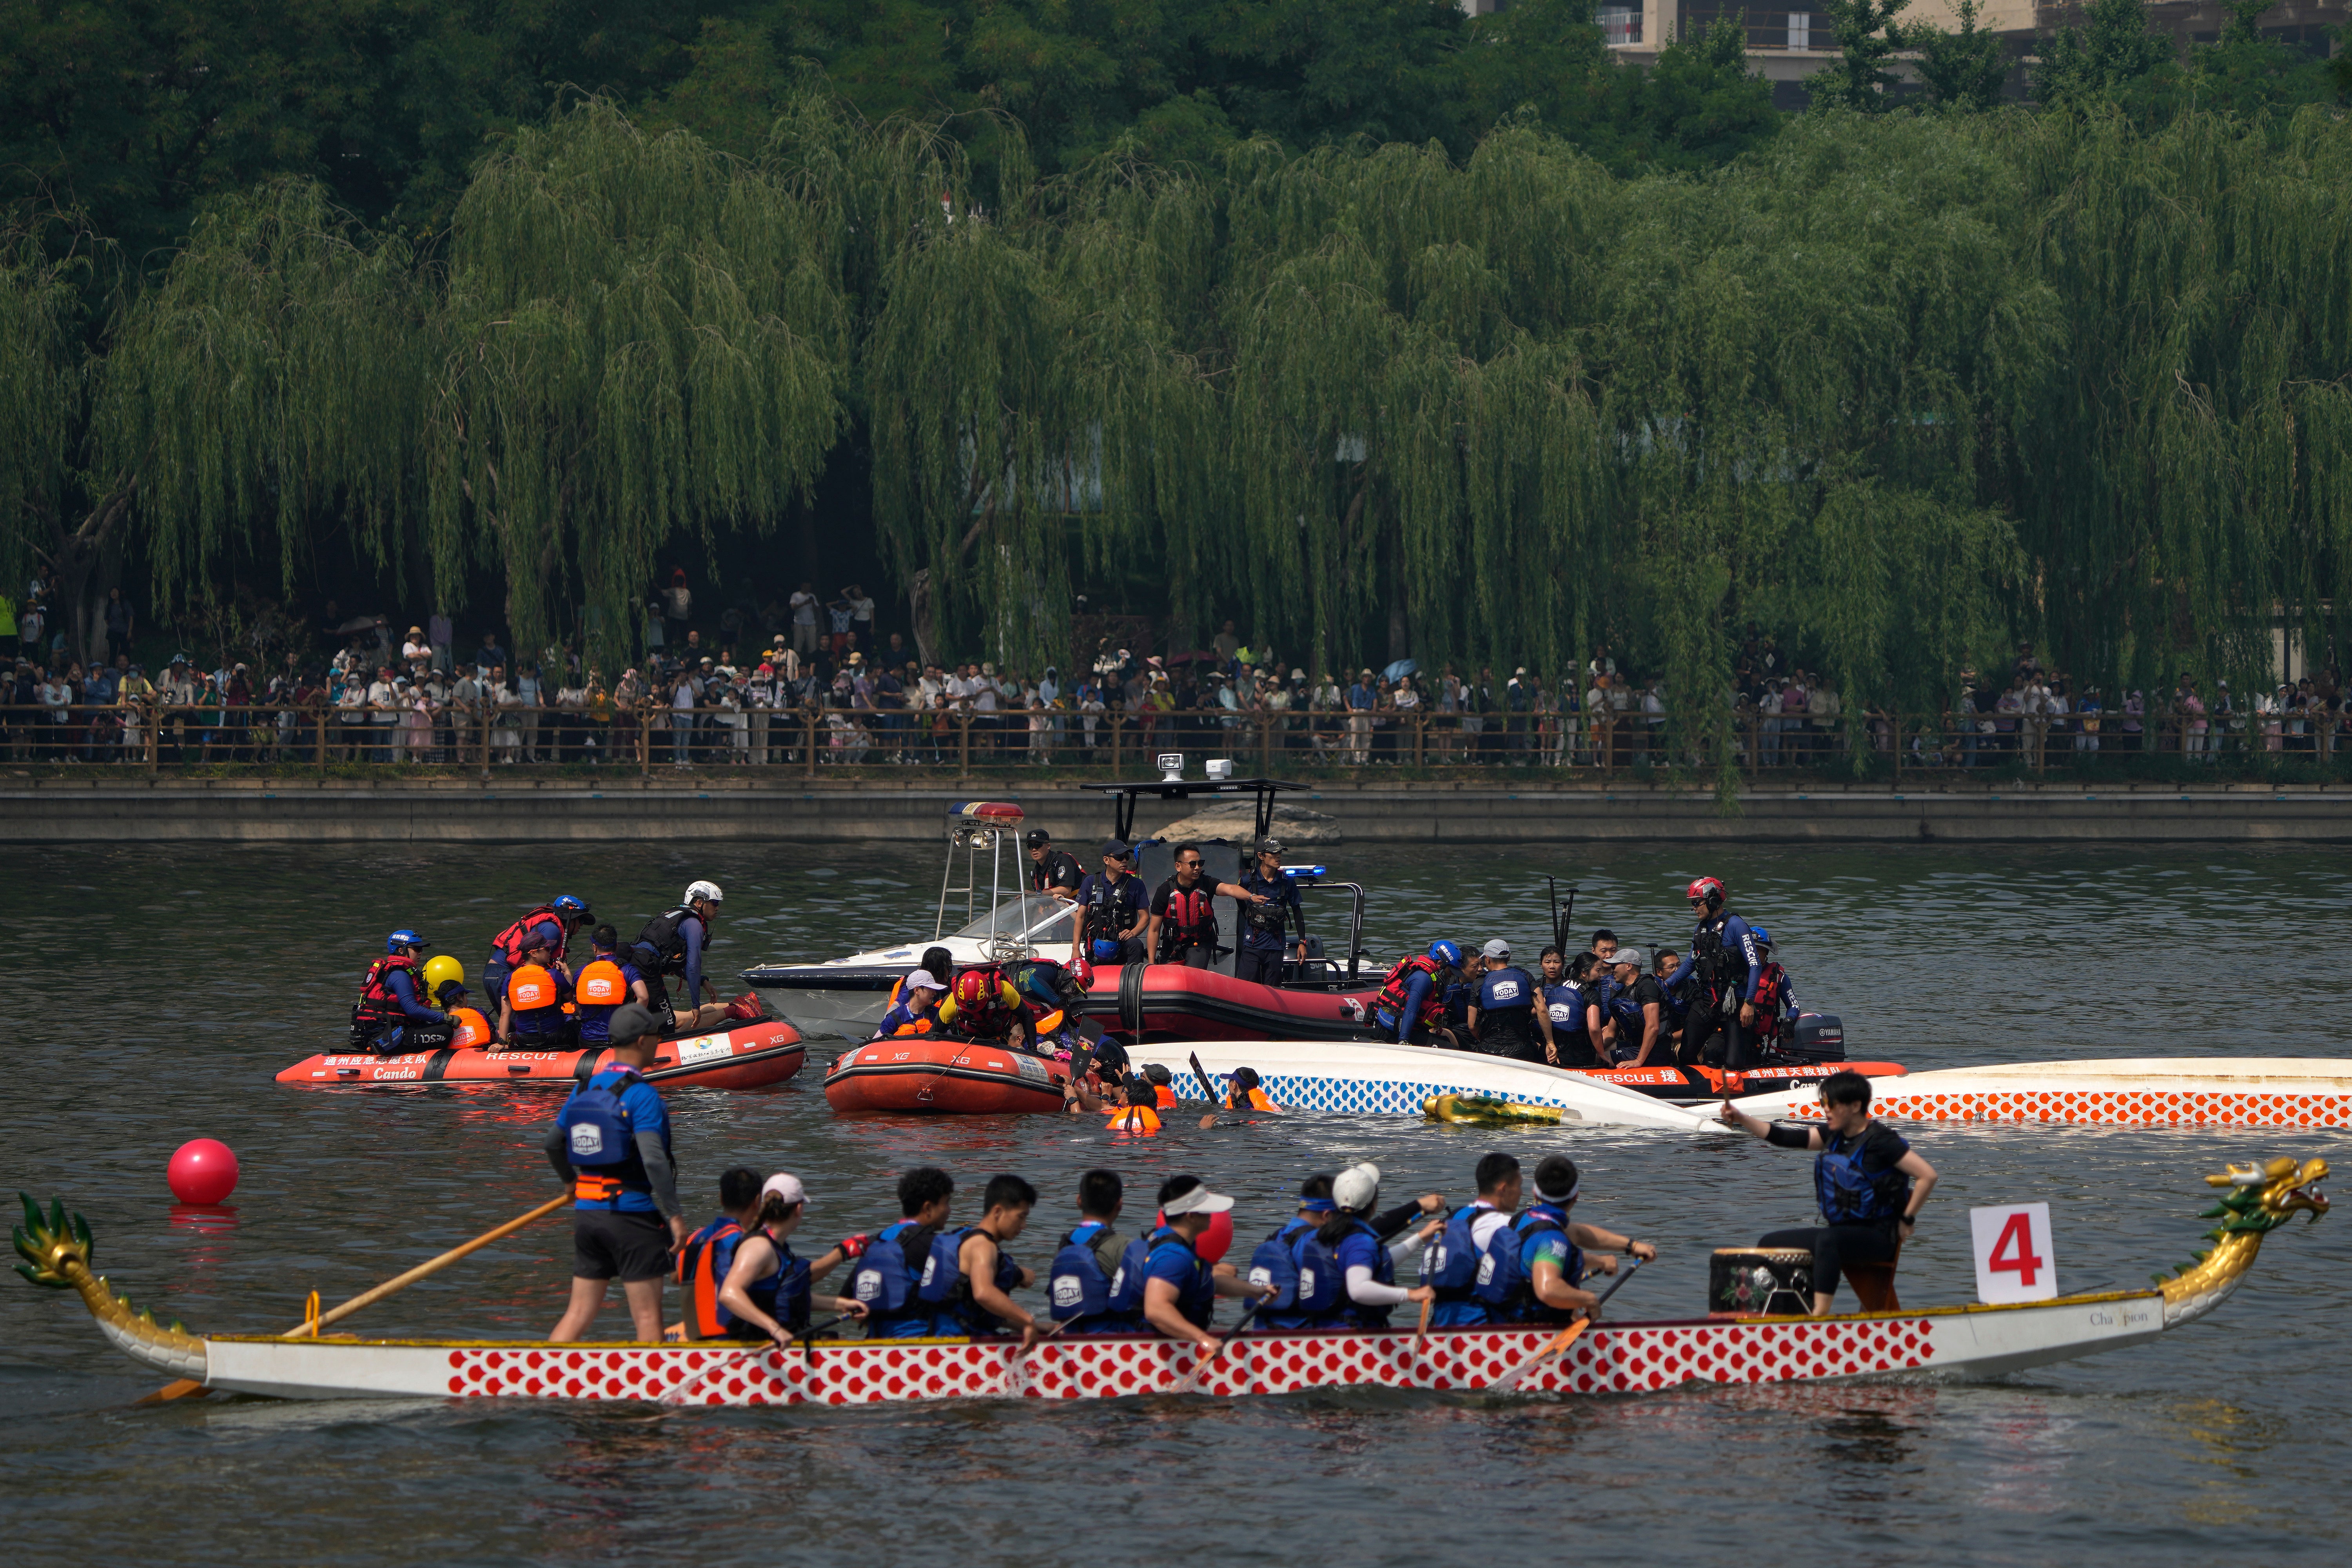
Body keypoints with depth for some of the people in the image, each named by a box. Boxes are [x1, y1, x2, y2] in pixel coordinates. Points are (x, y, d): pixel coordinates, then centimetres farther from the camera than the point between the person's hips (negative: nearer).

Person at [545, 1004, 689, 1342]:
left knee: (580, 1313, 11)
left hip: (586, 1212, 7)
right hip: (632, 1216, -7)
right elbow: (653, 1159, -24)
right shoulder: (641, 1095, -14)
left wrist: (573, 1182, 39)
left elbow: (554, 1144, 20)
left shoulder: (585, 1090, 8)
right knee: (647, 1316, 0)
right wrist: (675, 1215, -20)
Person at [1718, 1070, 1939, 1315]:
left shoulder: (1879, 1141, -14)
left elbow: (1928, 1176, -18)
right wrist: (1741, 1119, -7)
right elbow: (1786, 1139, 4)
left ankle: (1819, 1316, -47)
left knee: (1828, 1240, -39)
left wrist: (1907, 1220, -13)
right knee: (1770, 1244, 4)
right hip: (1841, 1231, 9)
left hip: (1877, 1238, -9)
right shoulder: (1834, 1136, 9)